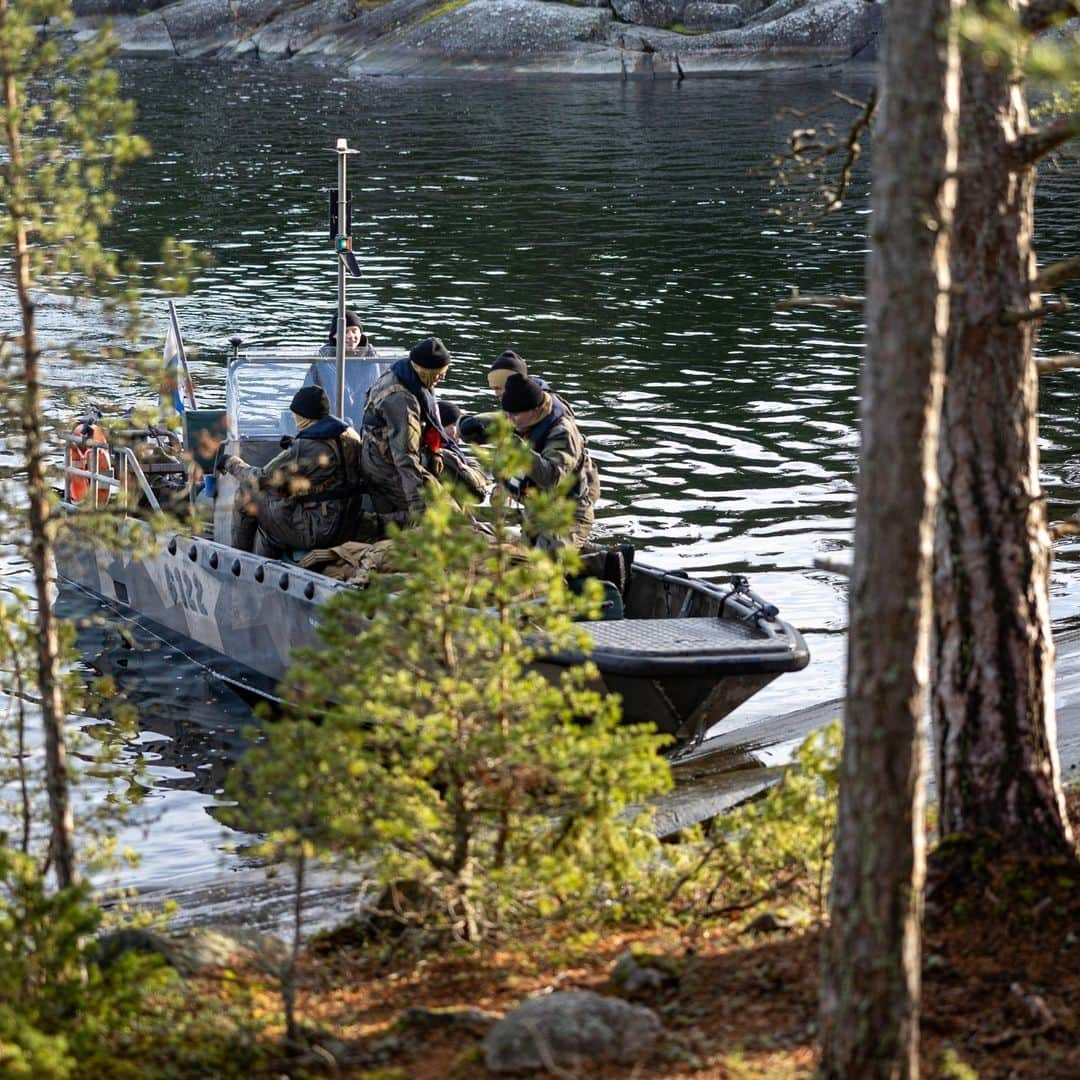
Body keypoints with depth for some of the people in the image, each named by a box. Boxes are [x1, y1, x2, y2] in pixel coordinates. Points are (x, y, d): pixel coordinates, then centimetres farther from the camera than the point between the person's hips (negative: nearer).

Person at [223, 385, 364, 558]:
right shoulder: (350, 436, 3)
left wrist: (232, 463, 6)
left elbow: (260, 479, -11)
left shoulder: (303, 448, -21)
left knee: (248, 495, 4)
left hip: (318, 533, -9)